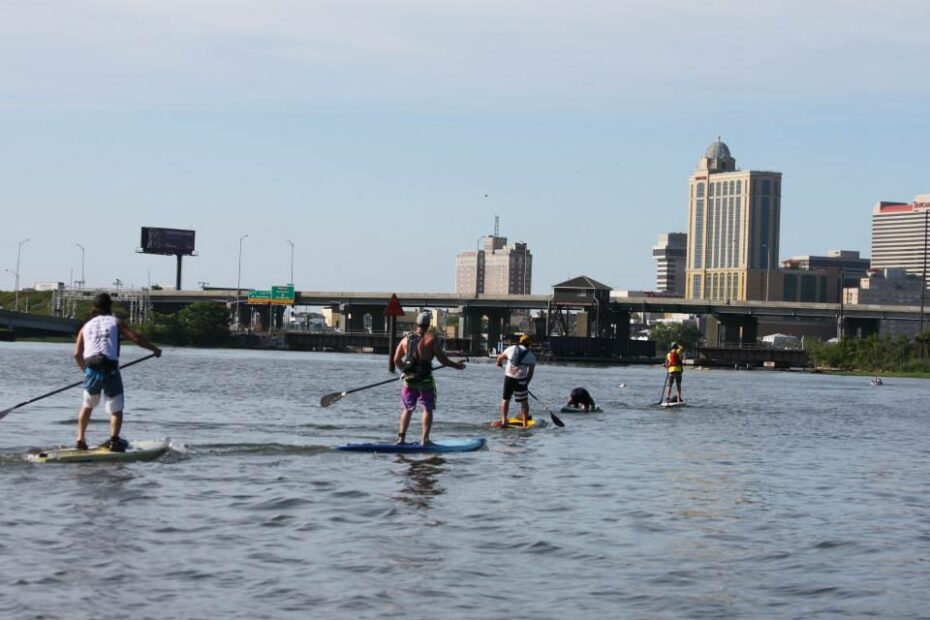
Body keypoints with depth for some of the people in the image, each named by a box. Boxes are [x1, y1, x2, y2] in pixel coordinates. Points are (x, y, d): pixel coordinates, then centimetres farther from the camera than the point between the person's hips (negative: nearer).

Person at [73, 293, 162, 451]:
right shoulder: (116, 322, 9)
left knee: (87, 406, 24)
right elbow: (136, 338, -2)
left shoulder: (86, 326, 17)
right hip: (110, 370, -3)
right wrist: (154, 349, 10)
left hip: (92, 370, 3)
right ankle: (114, 439, -13)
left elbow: (77, 354, 9)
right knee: (116, 409, 7)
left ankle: (81, 440, 21)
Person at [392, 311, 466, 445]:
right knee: (427, 409, 5)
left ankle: (401, 437, 11)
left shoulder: (406, 339, 5)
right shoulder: (431, 338, -9)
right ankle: (425, 438, -2)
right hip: (425, 380, -4)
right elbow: (442, 359, -10)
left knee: (408, 409, 16)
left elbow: (396, 360, 9)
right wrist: (456, 365, 5)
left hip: (409, 380, 4)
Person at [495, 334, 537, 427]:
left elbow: (500, 357, 23)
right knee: (524, 402, 7)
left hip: (508, 378, 2)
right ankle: (525, 423, 7)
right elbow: (530, 372, 0)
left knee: (505, 399, 17)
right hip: (520, 380, -2)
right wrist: (526, 384, 9)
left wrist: (499, 363, 44)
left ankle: (503, 421, 14)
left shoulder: (511, 349, 8)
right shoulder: (531, 356, 2)